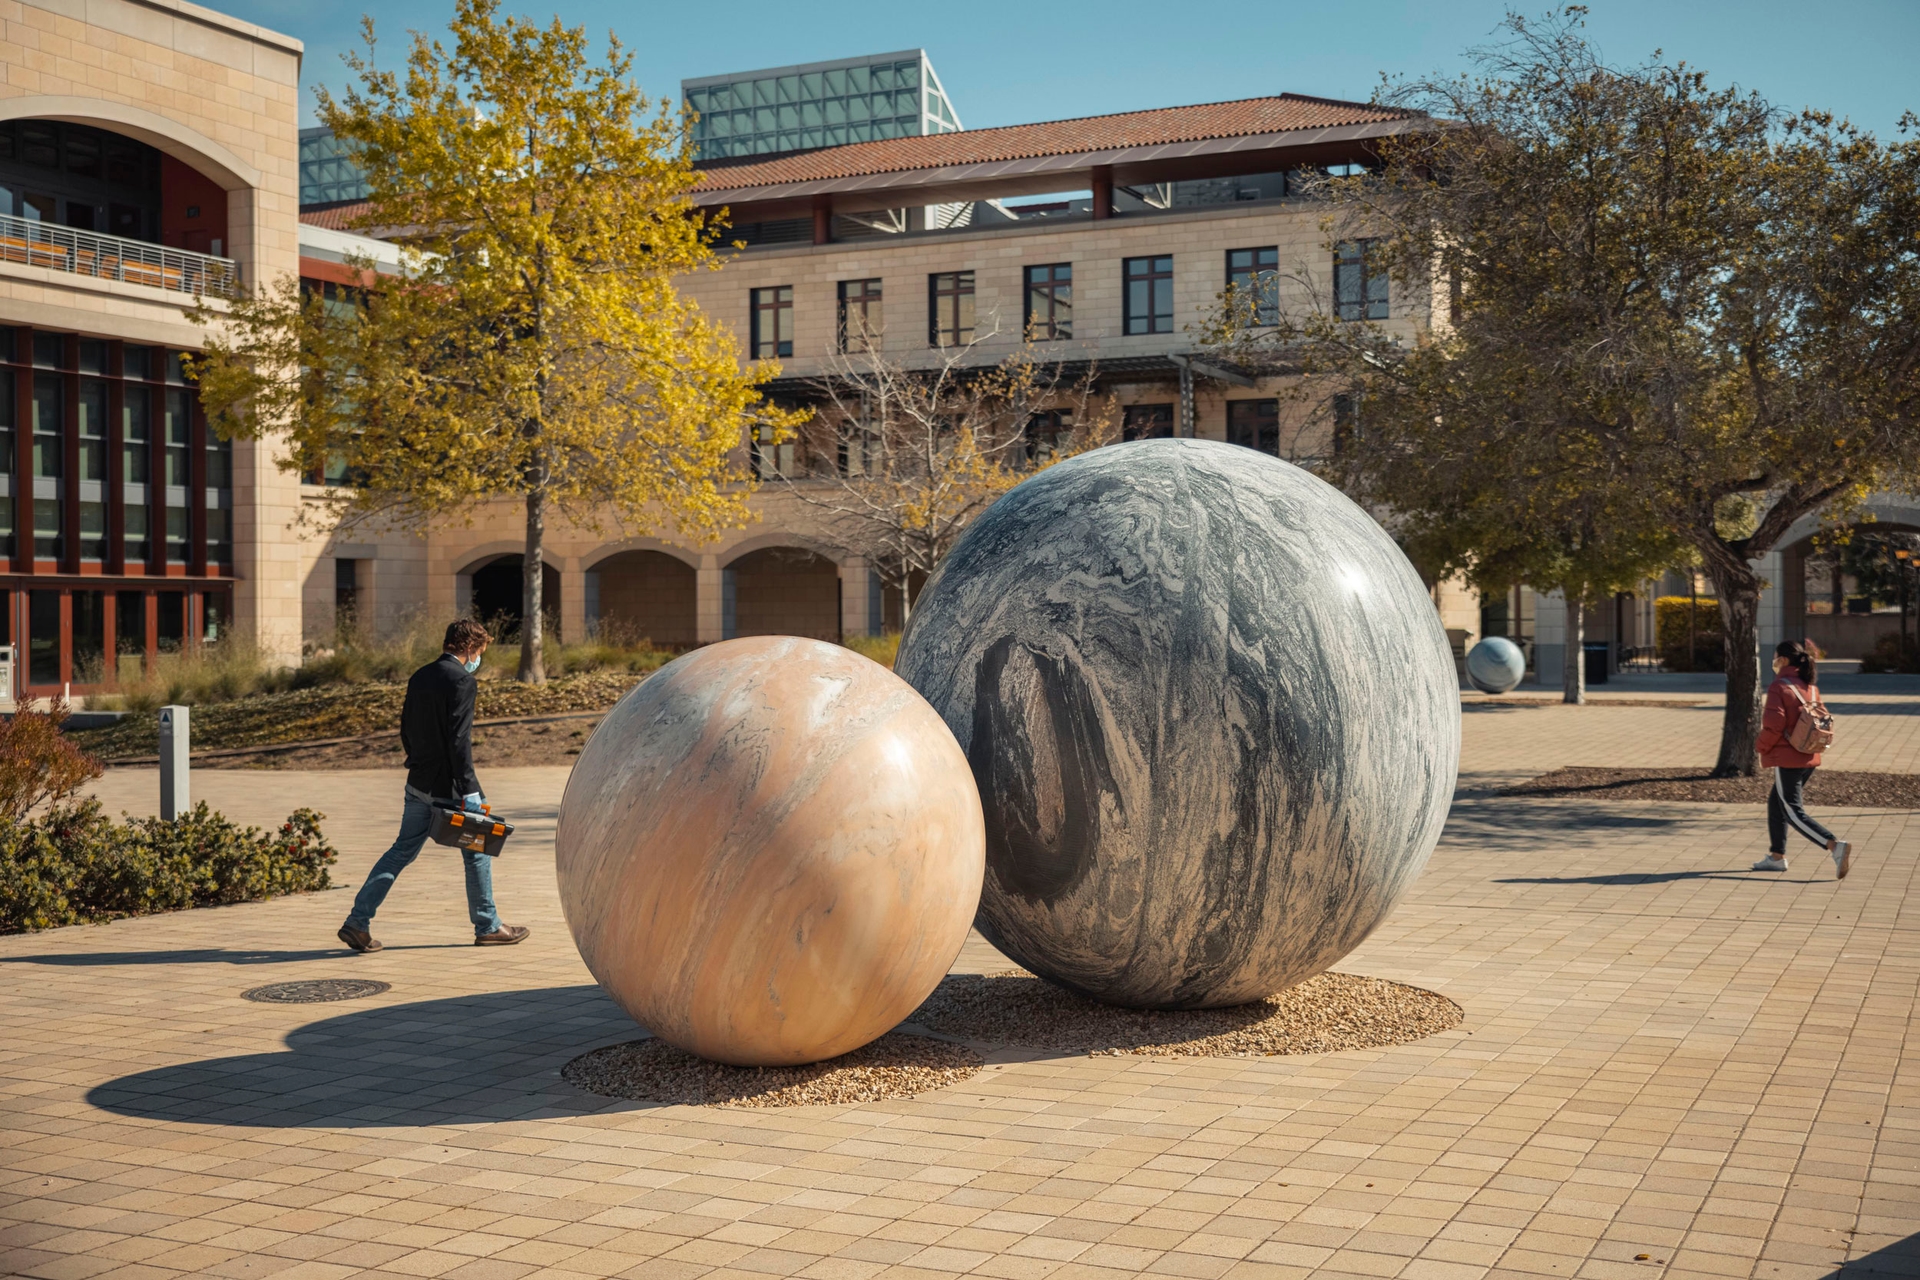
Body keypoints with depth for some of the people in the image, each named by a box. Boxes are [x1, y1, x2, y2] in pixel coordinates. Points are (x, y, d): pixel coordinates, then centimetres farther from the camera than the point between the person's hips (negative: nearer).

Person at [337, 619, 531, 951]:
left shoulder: (420, 677, 11)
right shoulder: (461, 680, -14)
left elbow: (405, 730, 16)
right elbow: (459, 739, -20)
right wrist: (469, 790, -19)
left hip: (419, 784, 8)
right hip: (448, 786, -7)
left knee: (402, 851, 11)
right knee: (477, 852, 7)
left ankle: (357, 921, 6)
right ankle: (487, 927, 16)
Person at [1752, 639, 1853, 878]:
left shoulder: (1779, 686, -14)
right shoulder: (1810, 686, 9)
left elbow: (1774, 723, -21)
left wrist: (1763, 747, -5)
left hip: (1787, 759, -8)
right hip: (1809, 758, 8)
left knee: (1794, 813, -5)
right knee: (1776, 802, 21)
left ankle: (1835, 845, -22)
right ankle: (1777, 857, 24)